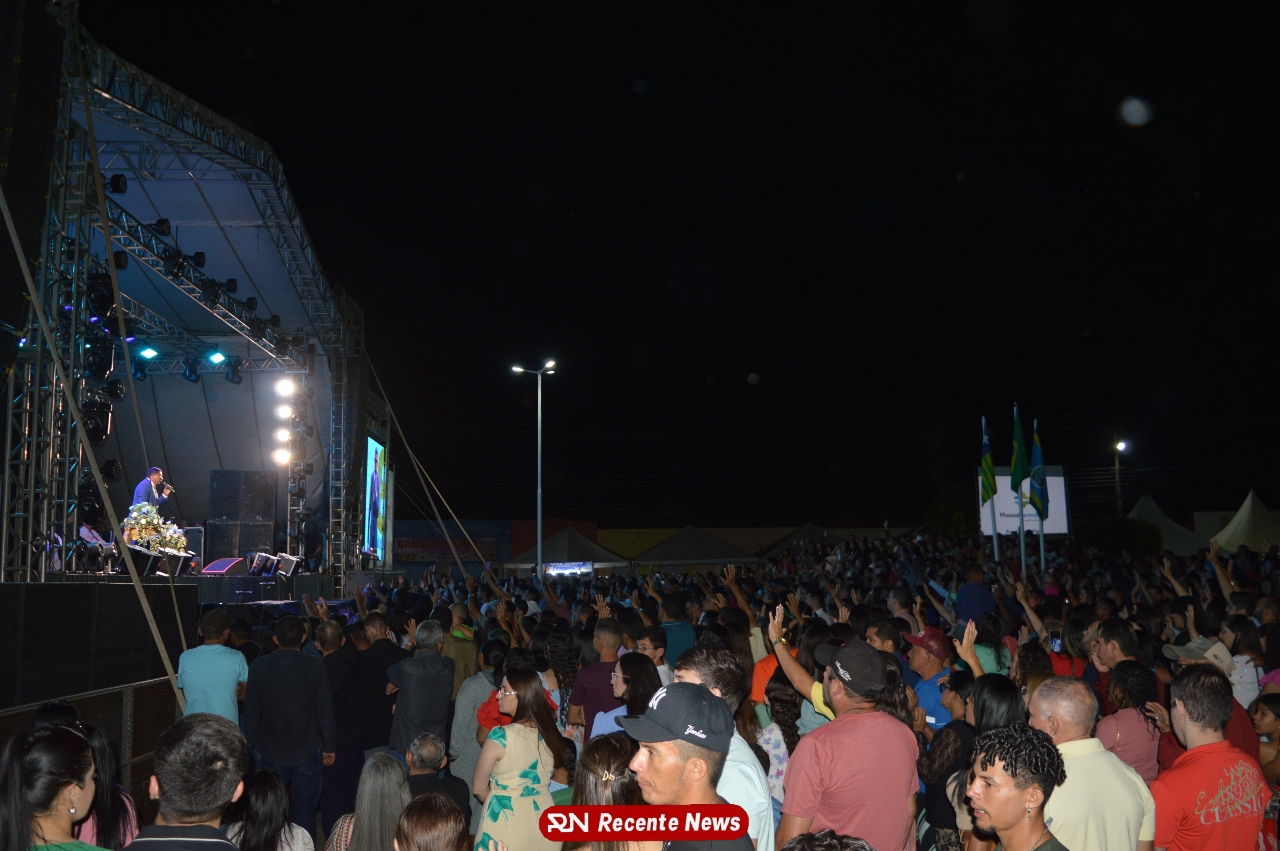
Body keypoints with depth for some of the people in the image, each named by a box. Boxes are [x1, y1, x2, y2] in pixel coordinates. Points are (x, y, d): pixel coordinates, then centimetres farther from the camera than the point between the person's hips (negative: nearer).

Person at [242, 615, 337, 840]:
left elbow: (251, 712, -1)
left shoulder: (258, 667, -8)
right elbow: (326, 711, -9)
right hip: (307, 753, -1)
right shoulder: (315, 666, -13)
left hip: (271, 754, 1)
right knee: (305, 813, 9)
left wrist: (257, 745, 13)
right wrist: (329, 747, 4)